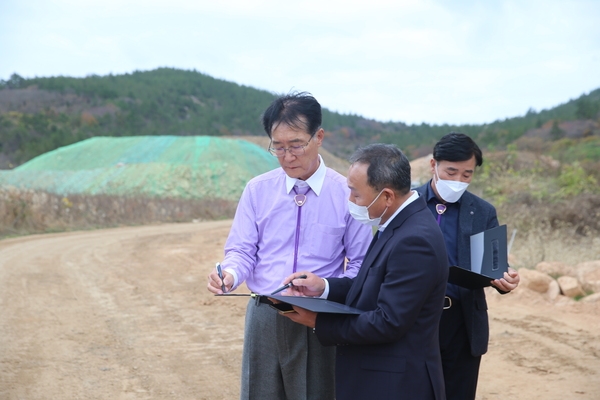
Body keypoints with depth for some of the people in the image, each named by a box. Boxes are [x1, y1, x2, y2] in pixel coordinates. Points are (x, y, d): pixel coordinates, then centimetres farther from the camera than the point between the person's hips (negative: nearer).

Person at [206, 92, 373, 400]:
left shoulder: (346, 194, -5)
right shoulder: (257, 190, 1)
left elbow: (359, 265, -2)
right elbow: (242, 251, 2)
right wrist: (230, 274, -21)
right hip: (264, 317, 2)